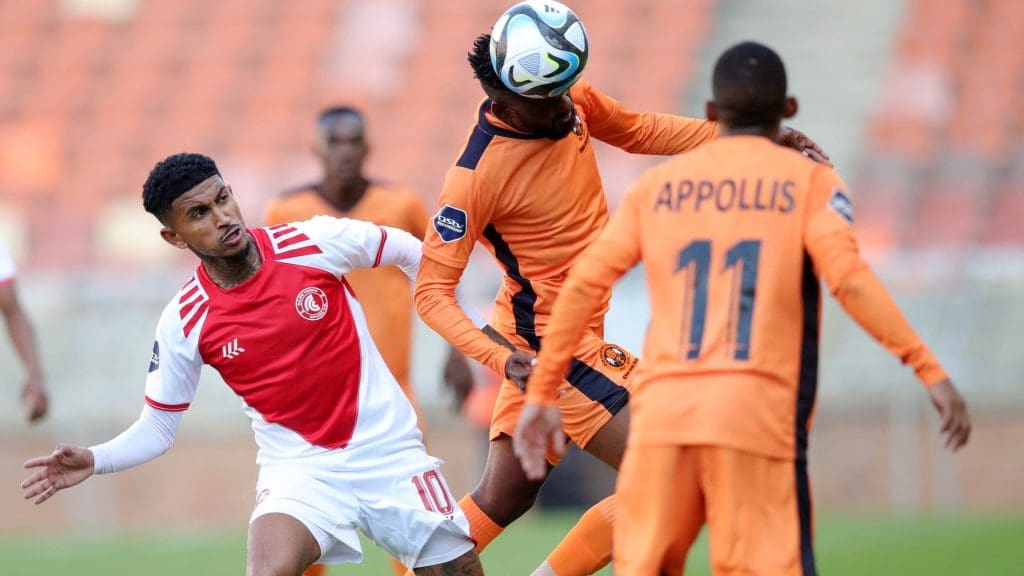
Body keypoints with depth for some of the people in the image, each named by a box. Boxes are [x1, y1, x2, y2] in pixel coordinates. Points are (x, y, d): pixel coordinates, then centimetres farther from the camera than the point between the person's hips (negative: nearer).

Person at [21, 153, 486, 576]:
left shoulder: (317, 241, -11)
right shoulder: (185, 321, -10)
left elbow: (411, 251, 7)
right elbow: (157, 429, 0)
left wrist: (472, 324, 10)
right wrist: (95, 461, -18)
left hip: (389, 449, 1)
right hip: (299, 467, -1)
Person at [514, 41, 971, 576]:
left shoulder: (657, 184, 17)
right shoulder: (809, 181, 8)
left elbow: (585, 283, 10)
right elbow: (848, 277, -8)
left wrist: (542, 392, 15)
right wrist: (930, 370, -9)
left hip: (661, 411, 3)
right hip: (757, 412, -3)